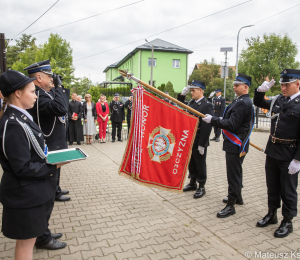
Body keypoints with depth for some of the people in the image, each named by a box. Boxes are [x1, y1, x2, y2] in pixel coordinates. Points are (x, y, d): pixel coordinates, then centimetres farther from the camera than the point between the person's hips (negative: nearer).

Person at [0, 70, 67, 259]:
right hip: (24, 194, -9)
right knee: (26, 241, 10)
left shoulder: (20, 117, 4)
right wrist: (53, 167, -18)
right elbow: (23, 168, -24)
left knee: (30, 237, 25)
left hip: (31, 190, 9)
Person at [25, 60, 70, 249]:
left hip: (53, 150, 10)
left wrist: (57, 89, 9)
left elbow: (62, 108, 16)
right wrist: (59, 87, -18)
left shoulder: (45, 93, 13)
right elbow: (61, 108, -33)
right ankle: (43, 238, 16)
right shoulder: (38, 95, -19)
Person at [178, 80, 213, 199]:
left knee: (200, 164, 6)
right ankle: (193, 183, 34)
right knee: (191, 162, 17)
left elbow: (207, 126, -19)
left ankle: (201, 187, 21)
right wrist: (182, 94, 5)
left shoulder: (207, 105, -15)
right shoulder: (191, 102, 8)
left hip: (199, 141, -7)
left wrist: (202, 144, -21)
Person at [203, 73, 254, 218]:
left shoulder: (243, 103, -18)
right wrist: (215, 121, 13)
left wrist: (213, 120, -21)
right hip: (234, 143, 11)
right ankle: (237, 197, 39)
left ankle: (230, 205, 6)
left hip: (236, 145, -11)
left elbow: (232, 124, -24)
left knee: (233, 174, -3)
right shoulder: (241, 101, 14)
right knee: (236, 172, 22)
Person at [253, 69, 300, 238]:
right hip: (272, 151, 6)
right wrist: (261, 90, 0)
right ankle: (272, 214, 36)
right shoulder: (278, 100, 5)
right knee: (272, 186, 18)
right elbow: (258, 103, 20)